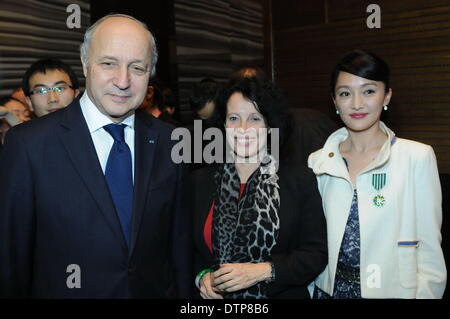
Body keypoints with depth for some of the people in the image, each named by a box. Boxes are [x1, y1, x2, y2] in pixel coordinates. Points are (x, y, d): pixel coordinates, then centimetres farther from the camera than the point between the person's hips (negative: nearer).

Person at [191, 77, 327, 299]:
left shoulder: (301, 180, -8)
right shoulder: (200, 181, -3)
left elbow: (317, 254, -10)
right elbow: (188, 248, 5)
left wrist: (263, 271, -20)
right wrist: (202, 276, -12)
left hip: (282, 293, -1)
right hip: (217, 295, 2)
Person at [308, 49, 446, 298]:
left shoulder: (417, 157, -11)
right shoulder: (318, 161, -2)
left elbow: (429, 250, -8)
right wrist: (308, 290, 2)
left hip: (392, 290, -2)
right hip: (329, 289, 3)